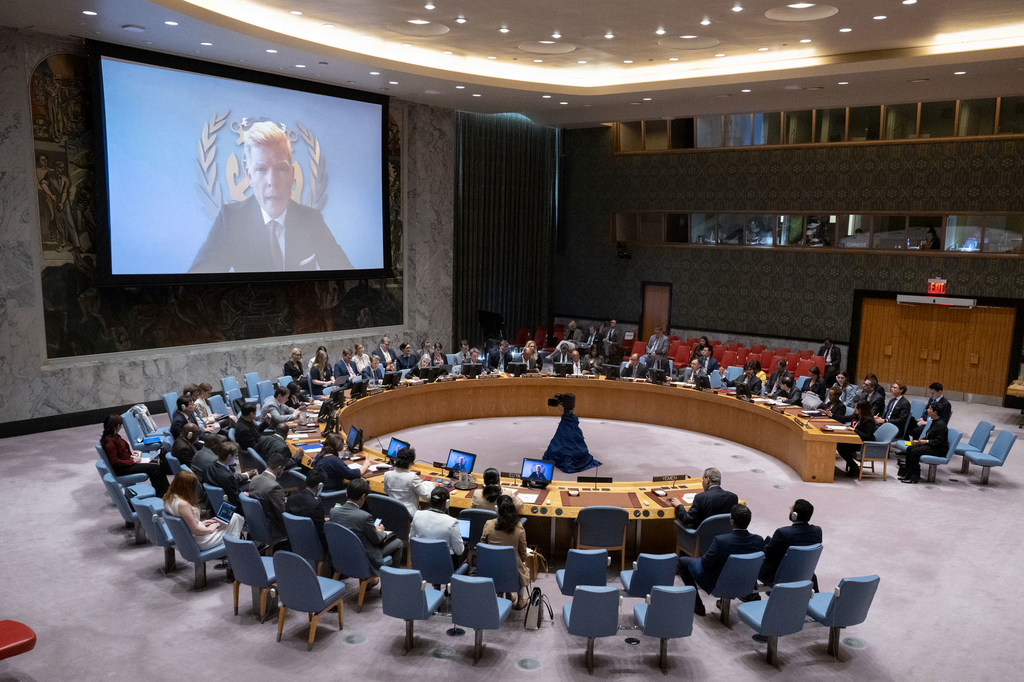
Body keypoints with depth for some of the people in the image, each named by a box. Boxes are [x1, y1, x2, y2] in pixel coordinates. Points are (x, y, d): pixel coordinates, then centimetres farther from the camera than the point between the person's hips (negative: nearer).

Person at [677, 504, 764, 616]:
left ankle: (697, 605, 20)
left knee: (682, 561, 16)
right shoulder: (759, 540, -20)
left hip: (716, 584, -5)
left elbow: (705, 565, -22)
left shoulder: (720, 540, -34)